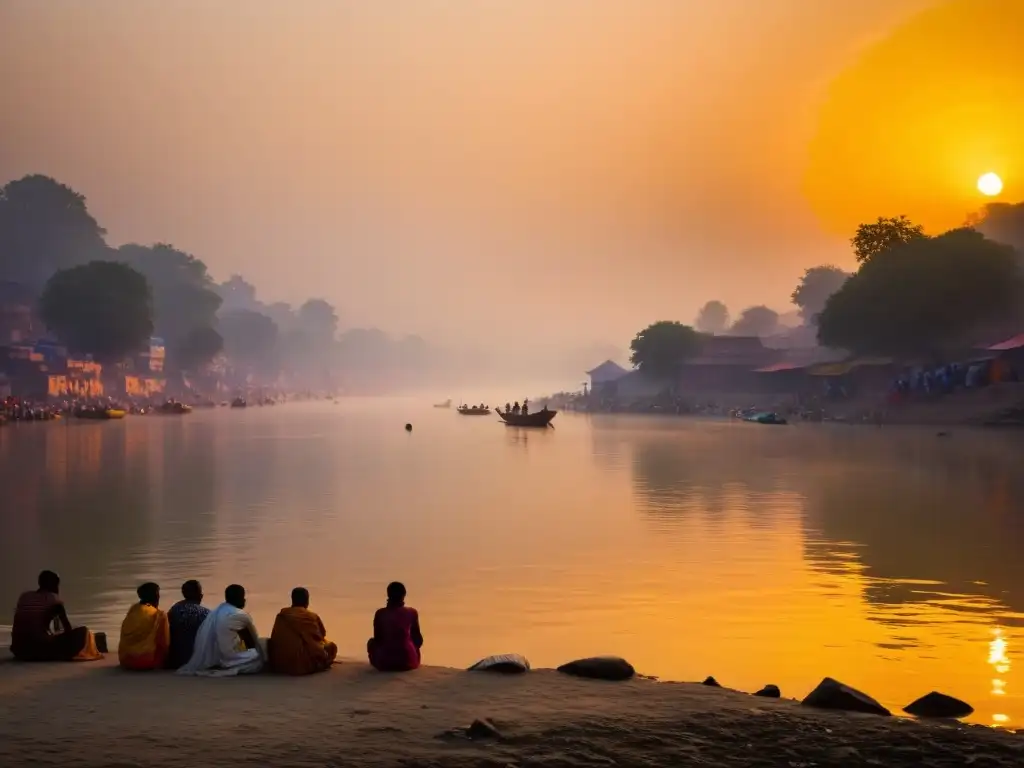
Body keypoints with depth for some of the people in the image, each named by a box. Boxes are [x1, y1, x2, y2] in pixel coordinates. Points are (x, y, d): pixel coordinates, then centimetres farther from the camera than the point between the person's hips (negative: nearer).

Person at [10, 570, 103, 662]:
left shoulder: (24, 597, 14)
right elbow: (68, 629, 3)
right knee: (83, 631, 5)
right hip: (40, 648, -7)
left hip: (19, 650, 7)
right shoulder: (54, 599, 1)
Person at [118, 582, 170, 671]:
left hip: (126, 660, 5)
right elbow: (165, 642, -1)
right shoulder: (159, 615, -7)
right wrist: (163, 661, 17)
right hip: (148, 661, -5)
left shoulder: (132, 610, 5)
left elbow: (124, 638, 15)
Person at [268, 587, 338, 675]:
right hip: (305, 664, -4)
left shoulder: (282, 615, 6)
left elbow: (275, 641, 14)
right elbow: (322, 635, 18)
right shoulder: (313, 617, 1)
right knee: (331, 646, 18)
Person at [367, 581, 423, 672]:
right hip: (408, 661, 0)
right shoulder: (412, 613, -4)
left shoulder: (380, 613, -5)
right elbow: (418, 640, 5)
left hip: (384, 662, 0)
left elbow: (377, 639, 4)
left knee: (371, 642, 30)